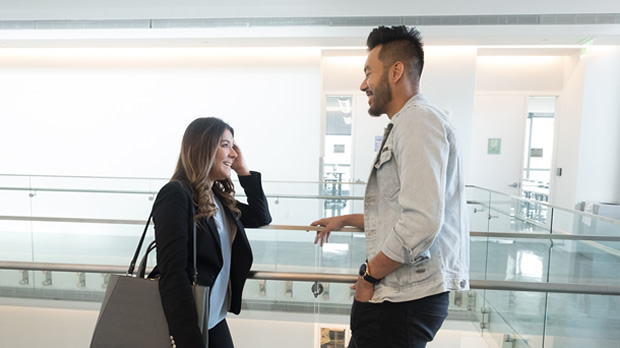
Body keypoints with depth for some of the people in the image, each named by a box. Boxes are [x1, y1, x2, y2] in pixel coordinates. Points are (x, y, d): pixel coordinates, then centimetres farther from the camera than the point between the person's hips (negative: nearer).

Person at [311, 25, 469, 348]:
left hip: (405, 300, -9)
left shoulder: (418, 120, -16)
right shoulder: (403, 127, 16)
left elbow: (421, 222, -27)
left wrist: (370, 275, -14)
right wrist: (345, 220, 28)